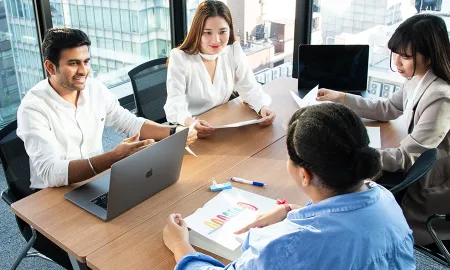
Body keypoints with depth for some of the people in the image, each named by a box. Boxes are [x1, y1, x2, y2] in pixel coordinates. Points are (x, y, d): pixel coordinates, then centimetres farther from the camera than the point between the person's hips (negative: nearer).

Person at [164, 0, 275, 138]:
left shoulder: (234, 50, -3)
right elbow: (175, 104, -24)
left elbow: (250, 88, -1)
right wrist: (190, 122, -46)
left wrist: (263, 107, -23)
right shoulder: (179, 57, -15)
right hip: (188, 130, -3)